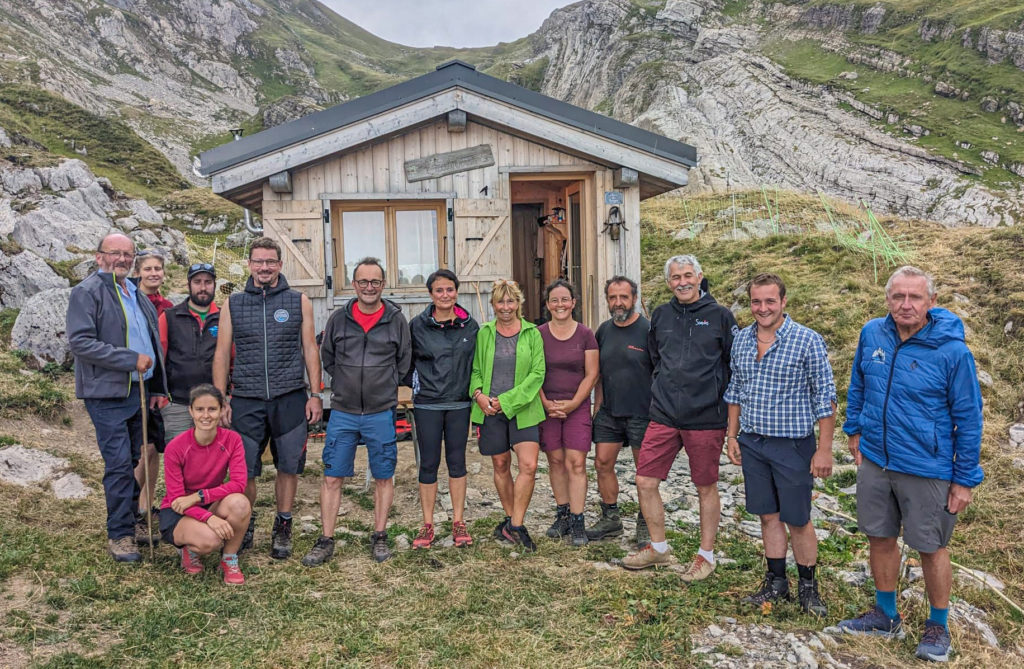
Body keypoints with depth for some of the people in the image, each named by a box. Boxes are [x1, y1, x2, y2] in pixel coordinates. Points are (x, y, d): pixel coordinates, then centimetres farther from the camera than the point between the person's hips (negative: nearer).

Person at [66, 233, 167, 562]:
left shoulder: (137, 295, 17)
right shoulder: (87, 292, -7)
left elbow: (153, 344, 22)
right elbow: (80, 342, -19)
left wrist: (158, 386, 17)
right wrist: (132, 360, -19)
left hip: (139, 391, 7)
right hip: (108, 394, -7)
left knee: (137, 461, 13)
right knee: (120, 464, -6)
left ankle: (133, 520, 26)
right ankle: (119, 534, 5)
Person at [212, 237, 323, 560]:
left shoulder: (299, 302, 5)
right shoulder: (232, 304, 7)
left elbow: (310, 349, 6)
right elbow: (222, 353, 7)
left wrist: (315, 394, 0)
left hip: (289, 399, 0)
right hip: (246, 400, 1)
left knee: (289, 466, 7)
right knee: (243, 470, 4)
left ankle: (283, 527, 24)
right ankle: (246, 522, 27)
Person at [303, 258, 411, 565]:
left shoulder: (396, 319, -1)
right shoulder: (338, 318, 2)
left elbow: (404, 360, 9)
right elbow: (327, 358, 13)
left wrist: (386, 387, 7)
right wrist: (346, 385, 10)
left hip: (381, 413, -1)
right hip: (343, 412, 1)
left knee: (384, 478, 8)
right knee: (332, 478, 4)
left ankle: (379, 537, 23)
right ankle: (326, 540, 16)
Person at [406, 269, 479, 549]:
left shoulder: (470, 326, 2)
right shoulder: (417, 325, -3)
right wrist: (416, 384, 1)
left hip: (459, 403, 2)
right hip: (427, 404, -1)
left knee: (457, 461, 8)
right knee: (429, 463, 4)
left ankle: (458, 523, 19)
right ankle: (427, 525, 15)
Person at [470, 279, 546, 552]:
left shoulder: (532, 333, 0)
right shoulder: (484, 333, 6)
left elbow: (537, 373, -5)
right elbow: (475, 369, 11)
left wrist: (507, 401, -12)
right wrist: (478, 393, -9)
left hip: (523, 409, -2)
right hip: (490, 410, 2)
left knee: (529, 466, -12)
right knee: (501, 466, 10)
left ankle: (514, 525, 0)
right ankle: (511, 519, 26)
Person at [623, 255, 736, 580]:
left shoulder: (719, 316, -3)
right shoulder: (660, 316, 8)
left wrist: (721, 398, 3)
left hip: (705, 418, -4)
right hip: (663, 416, 4)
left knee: (706, 488, 8)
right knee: (645, 482, 4)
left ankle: (706, 554, 27)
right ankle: (659, 547, 24)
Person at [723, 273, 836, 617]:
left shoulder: (807, 340, -11)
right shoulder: (741, 340, 5)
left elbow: (824, 397, -10)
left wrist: (824, 448, -12)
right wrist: (732, 436, 11)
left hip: (792, 444, -5)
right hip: (751, 443, 5)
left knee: (798, 520, 5)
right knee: (768, 515, 14)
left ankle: (808, 587, 24)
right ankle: (776, 583, 28)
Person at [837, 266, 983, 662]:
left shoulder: (952, 351, -17)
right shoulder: (872, 334, -5)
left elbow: (968, 418, -10)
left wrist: (965, 479, -8)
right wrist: (855, 430, 11)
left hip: (927, 470, -4)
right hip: (874, 462, 5)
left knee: (931, 549, 12)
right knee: (880, 539, 17)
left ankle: (938, 627, 34)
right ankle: (886, 616, 37)